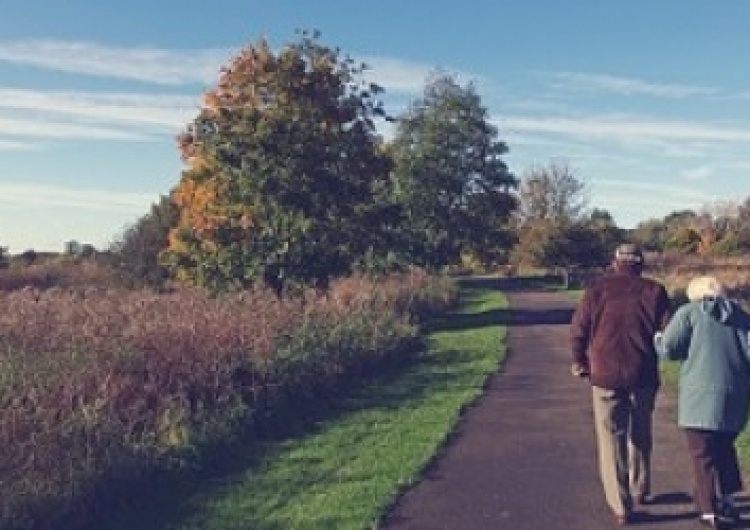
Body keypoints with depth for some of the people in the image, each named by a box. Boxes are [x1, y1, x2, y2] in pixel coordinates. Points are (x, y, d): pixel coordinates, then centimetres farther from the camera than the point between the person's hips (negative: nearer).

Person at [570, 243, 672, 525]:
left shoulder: (598, 288, -2)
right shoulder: (654, 290, 0)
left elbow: (578, 329, -3)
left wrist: (580, 361, 12)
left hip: (605, 375, -1)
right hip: (643, 375, 2)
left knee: (612, 439, 5)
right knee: (640, 435, 21)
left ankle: (621, 507, 4)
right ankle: (640, 491, 35)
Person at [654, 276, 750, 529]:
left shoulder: (689, 312, -2)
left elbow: (668, 348, -10)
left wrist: (657, 339, 10)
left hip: (701, 395, -5)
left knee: (703, 454, 5)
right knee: (724, 447, 22)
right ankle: (726, 500, 26)